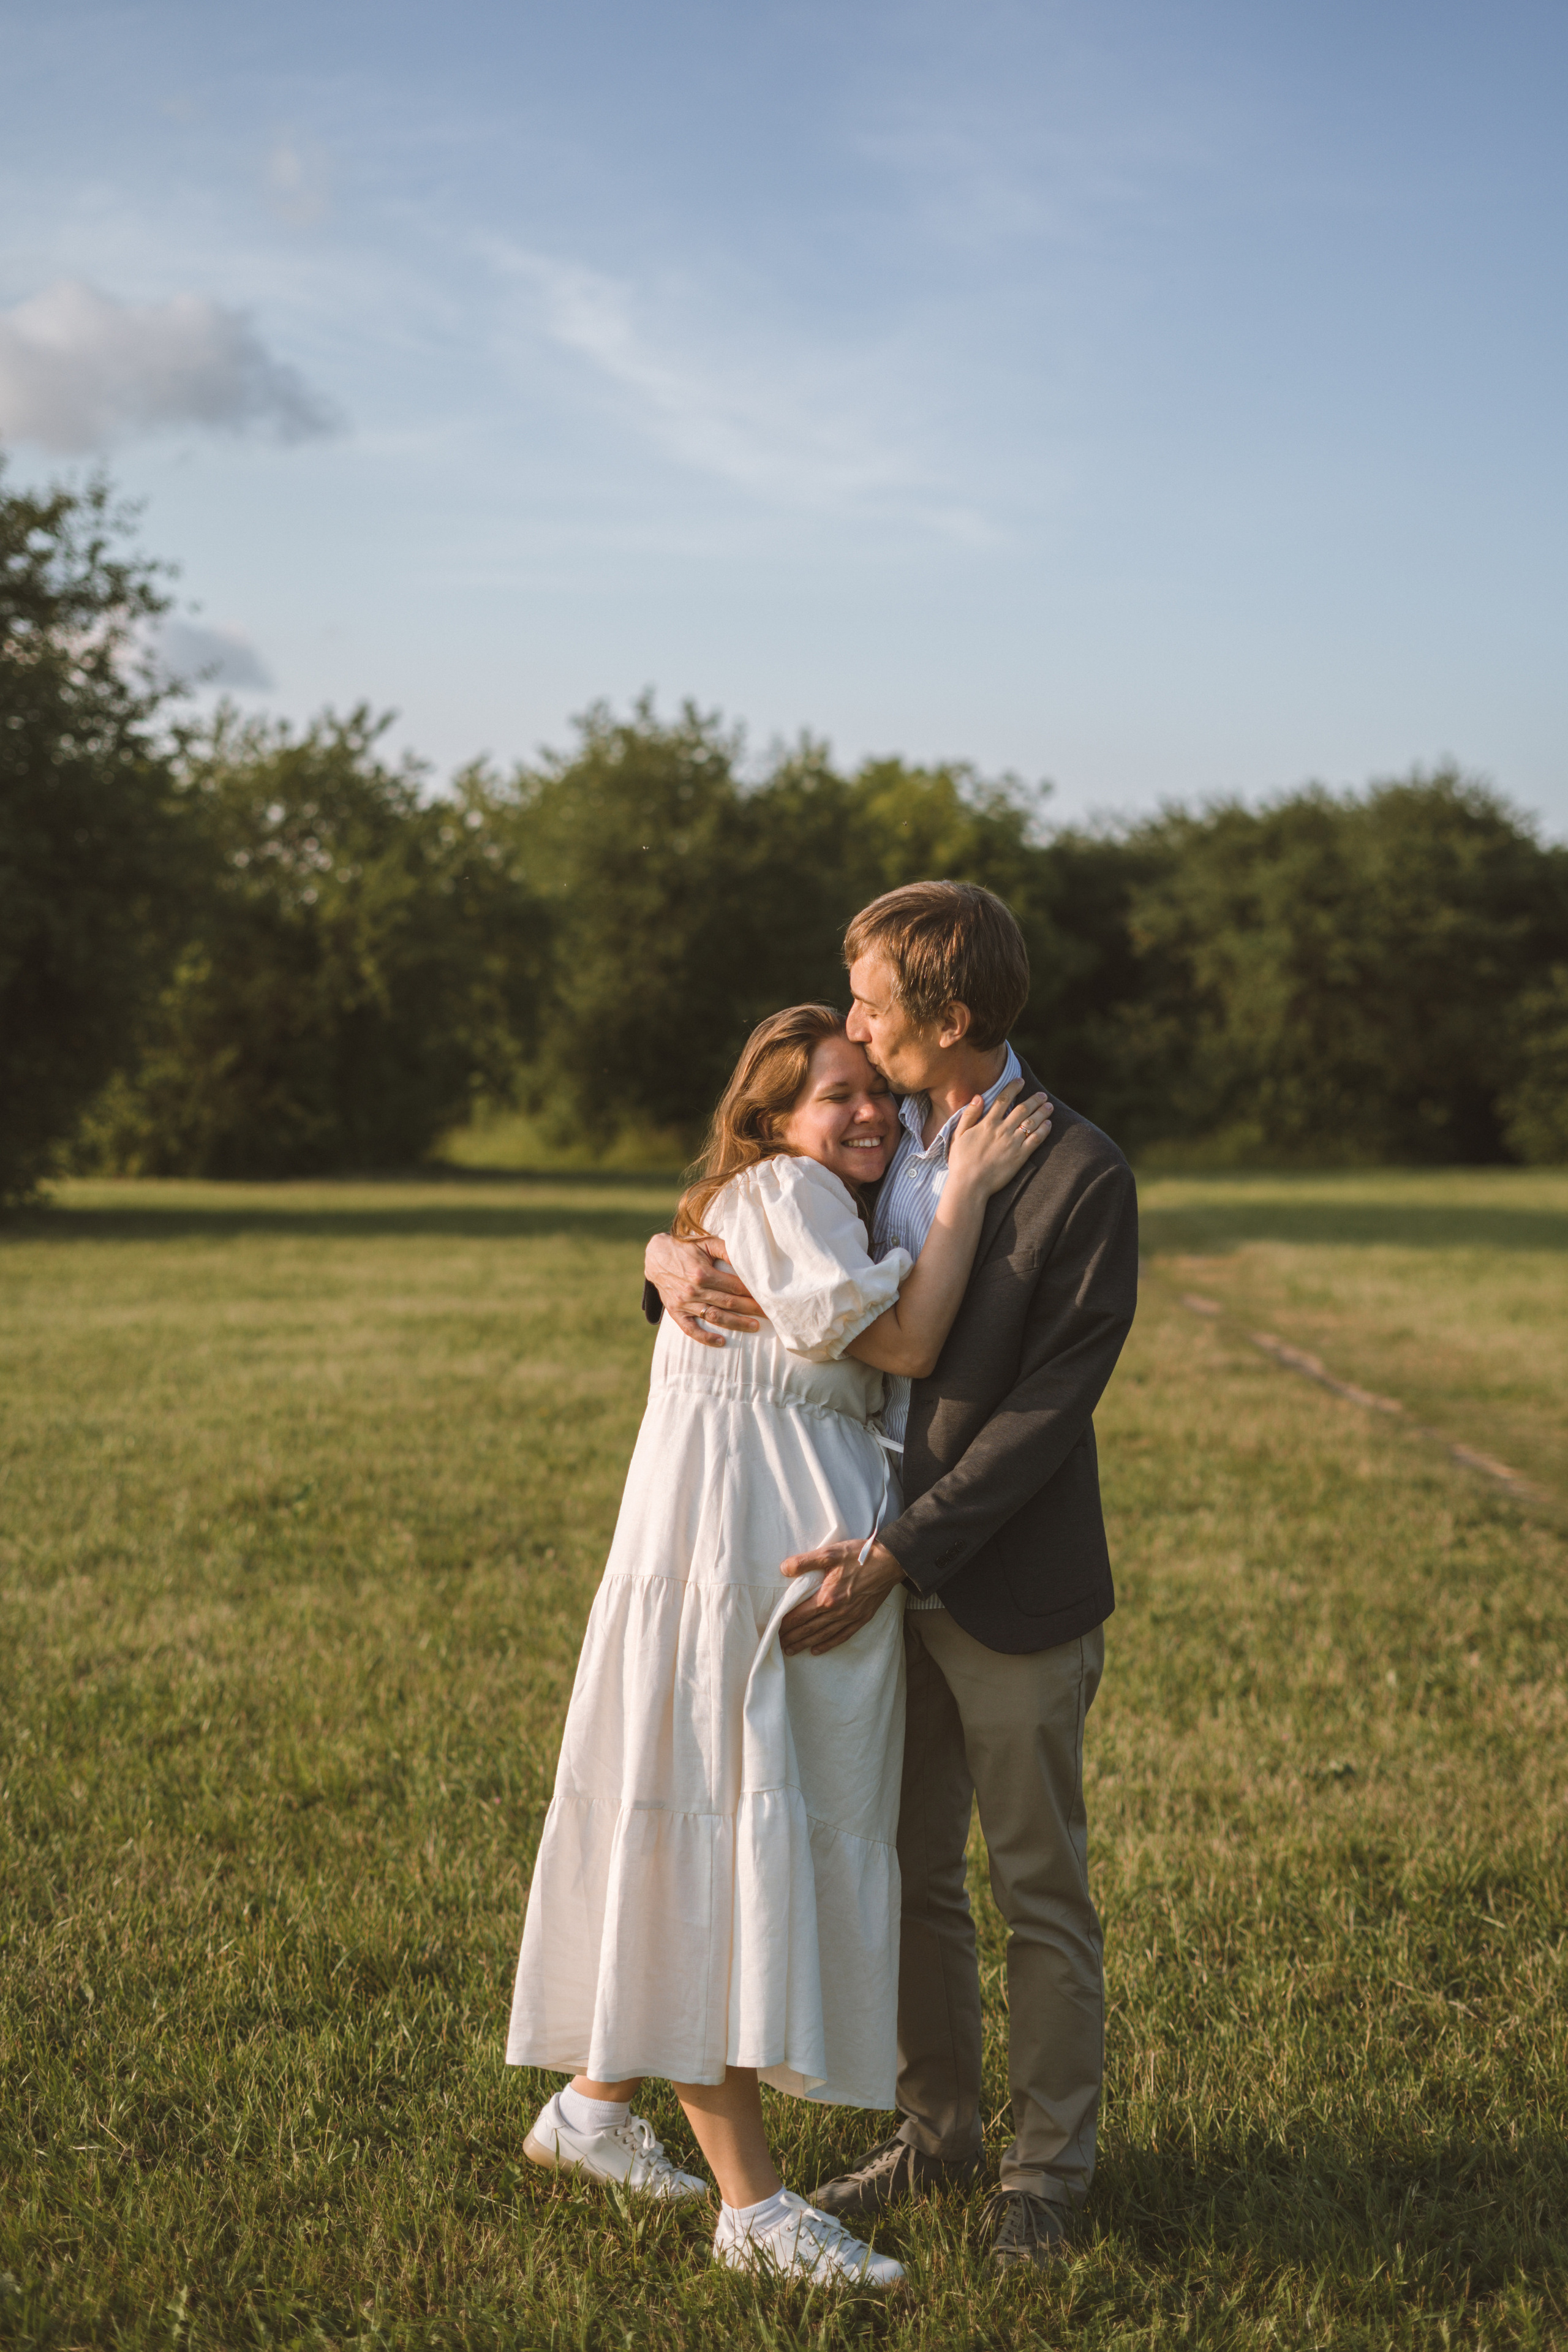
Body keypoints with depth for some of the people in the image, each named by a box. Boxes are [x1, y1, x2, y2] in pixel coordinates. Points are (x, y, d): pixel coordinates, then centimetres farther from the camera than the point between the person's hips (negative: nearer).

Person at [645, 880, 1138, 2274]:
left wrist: (895, 1557, -25)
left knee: (1040, 1889, 7)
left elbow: (1047, 1405, -20)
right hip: (890, 1578, 6)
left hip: (1013, 1591, -6)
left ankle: (1051, 2161, 21)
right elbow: (746, 1207, 17)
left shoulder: (1079, 1175, -16)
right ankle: (937, 2128, 30)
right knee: (910, 1875, 15)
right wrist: (674, 1254, -9)